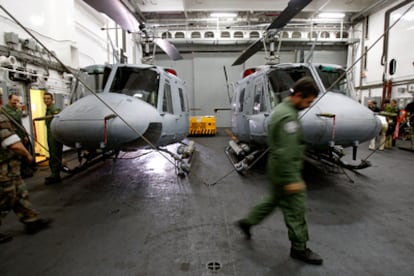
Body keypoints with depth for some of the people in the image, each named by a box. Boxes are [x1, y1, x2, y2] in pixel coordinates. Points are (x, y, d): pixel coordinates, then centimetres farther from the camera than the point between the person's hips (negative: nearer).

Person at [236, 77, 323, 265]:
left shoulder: (283, 108, 9)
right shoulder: (288, 117, -24)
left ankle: (247, 222, 36)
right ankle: (299, 248, 23)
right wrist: (292, 180, -23)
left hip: (279, 168, 10)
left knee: (274, 200, 24)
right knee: (296, 208, 5)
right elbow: (286, 153, -27)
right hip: (285, 170, -10)